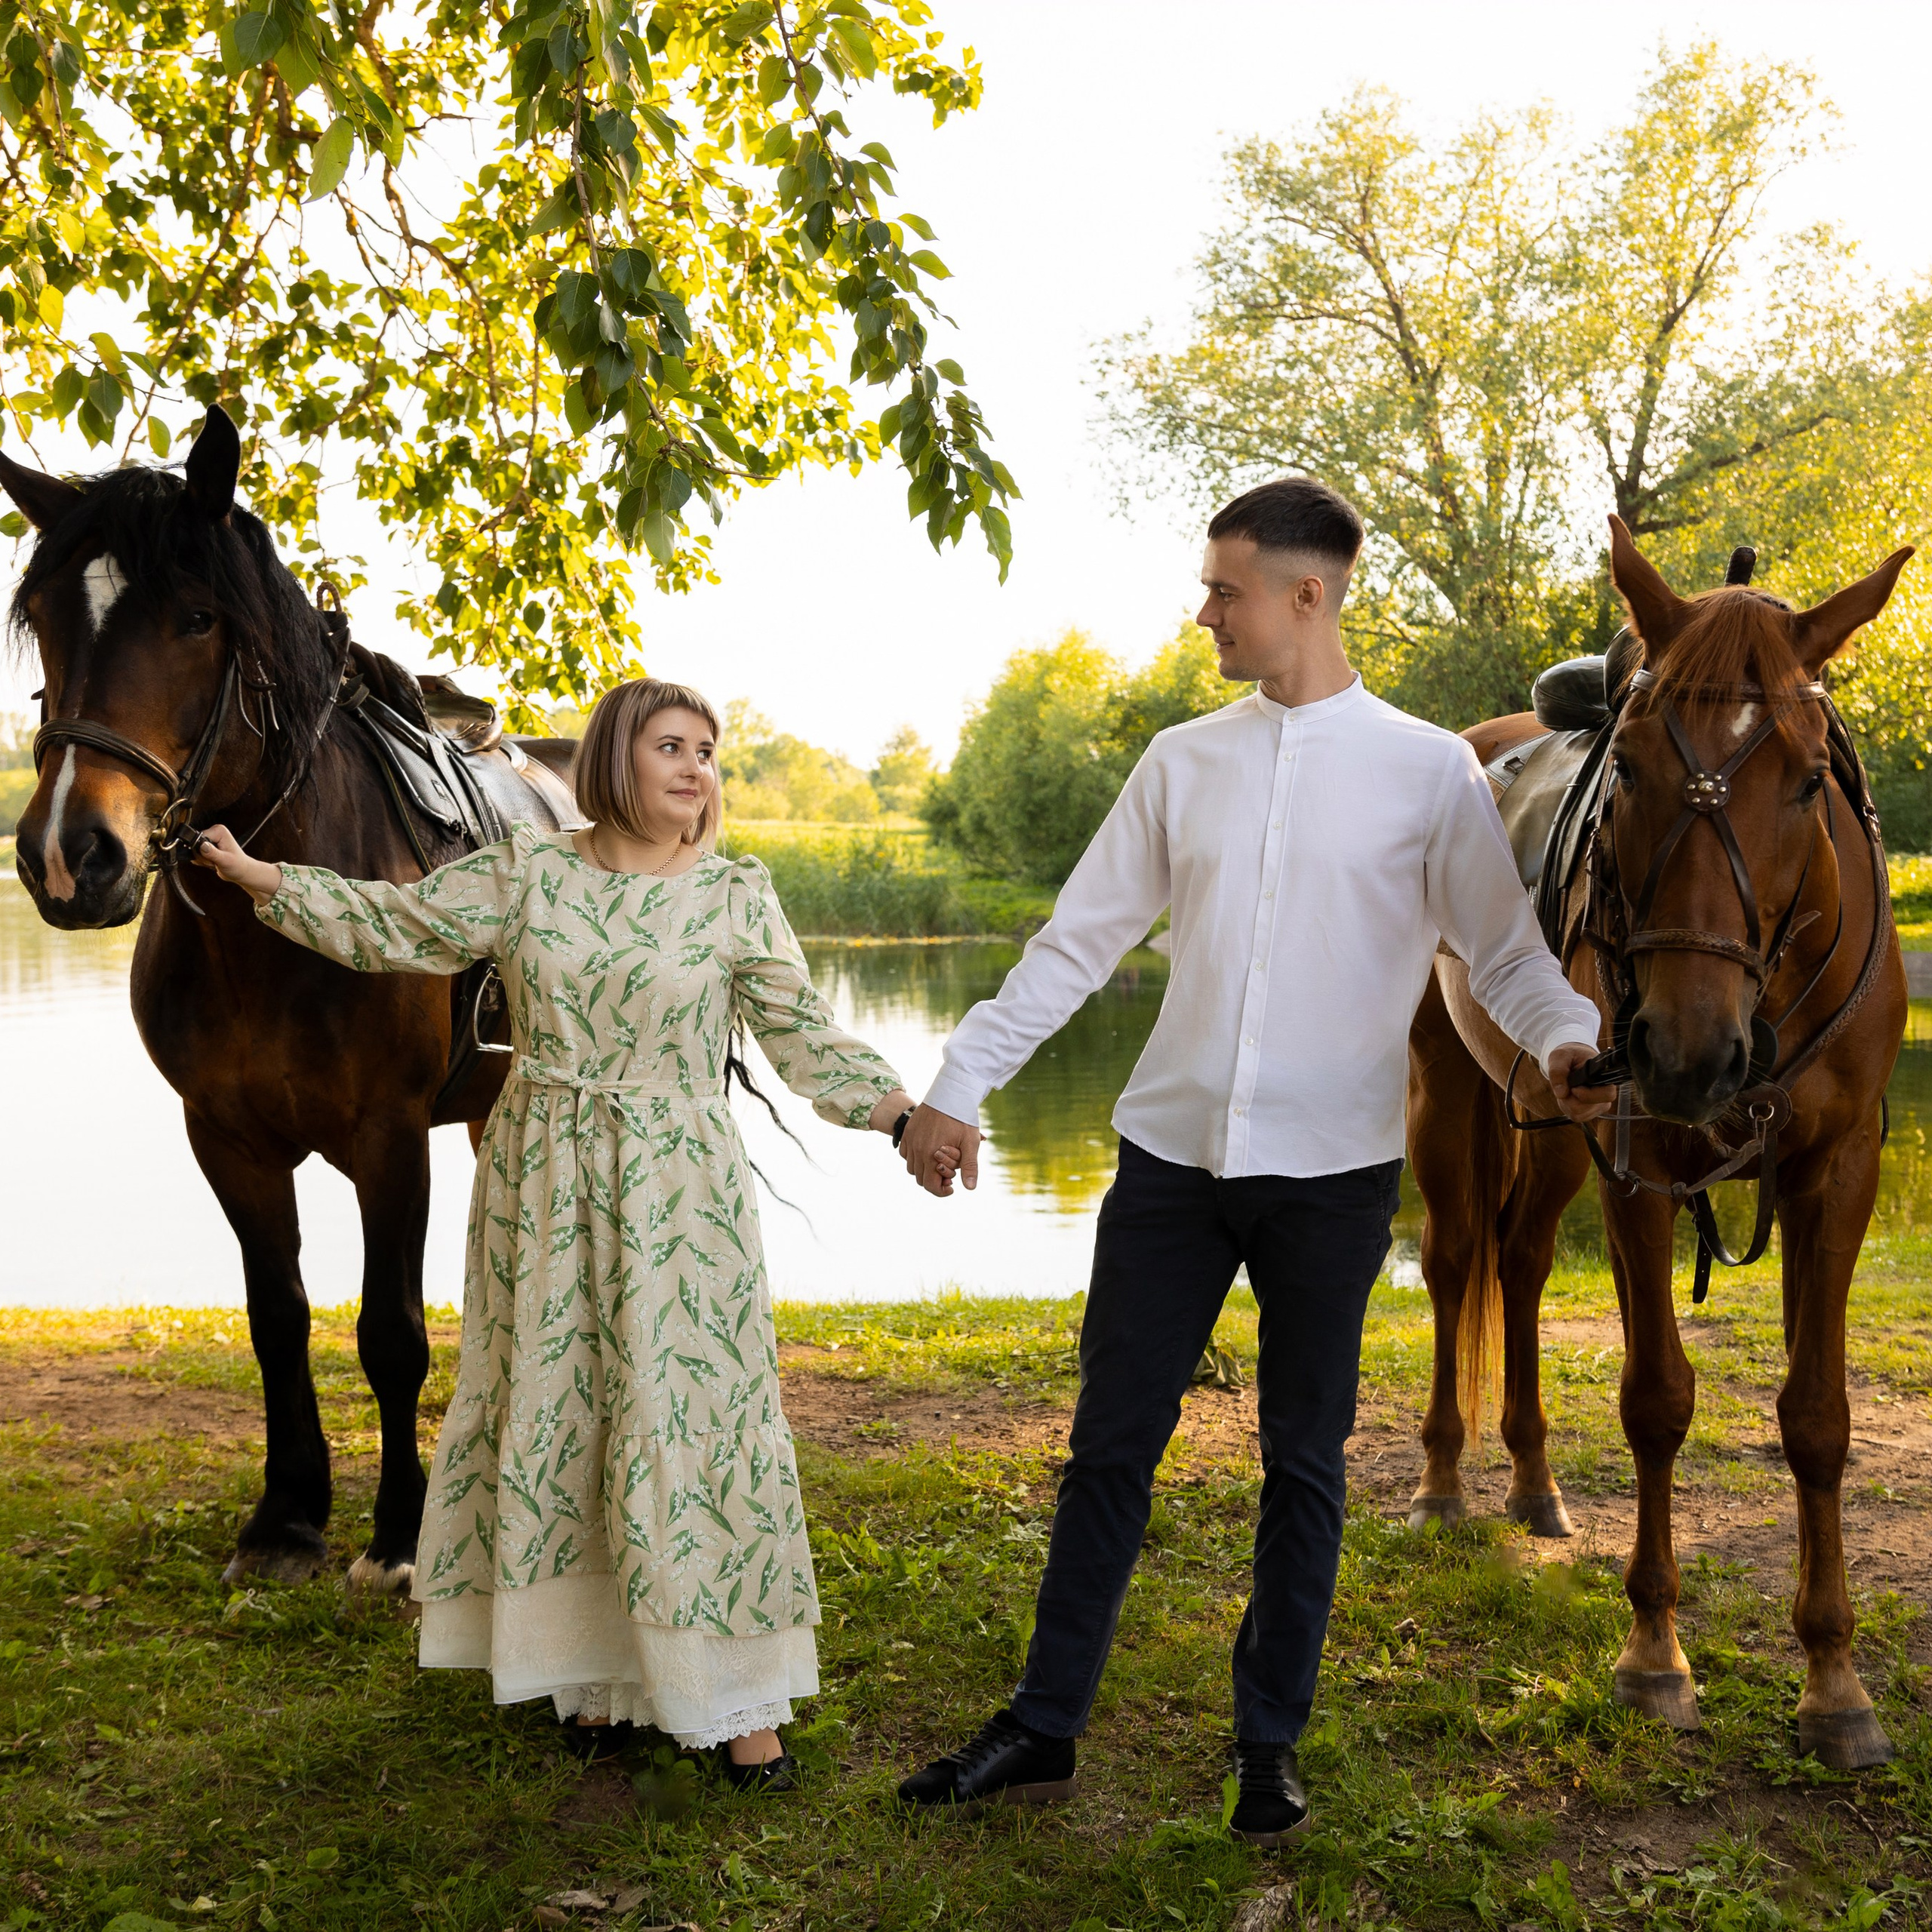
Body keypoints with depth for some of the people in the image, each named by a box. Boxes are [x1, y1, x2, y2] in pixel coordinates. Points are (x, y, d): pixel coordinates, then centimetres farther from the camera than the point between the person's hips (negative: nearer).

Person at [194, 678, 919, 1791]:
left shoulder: (736, 898, -1)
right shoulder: (529, 873, 2)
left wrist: (910, 1114, -8)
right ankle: (597, 1674, 24)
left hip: (677, 1194, -2)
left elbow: (807, 1039, 1)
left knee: (692, 1422, -3)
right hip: (543, 1185, 2)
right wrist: (257, 875, 10)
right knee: (555, 1417, 8)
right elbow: (394, 924, 9)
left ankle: (738, 1702, 8)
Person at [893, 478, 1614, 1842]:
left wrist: (1569, 1039, -24)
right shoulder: (1184, 762, 7)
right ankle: (1044, 1731, 22)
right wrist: (958, 1086, 3)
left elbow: (1507, 953, -2)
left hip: (1333, 1169, -2)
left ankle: (1271, 1747, 27)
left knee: (1304, 1461, 10)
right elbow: (1076, 944, 8)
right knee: (1111, 1445, 9)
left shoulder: (1431, 771, -2)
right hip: (1173, 1156, 3)